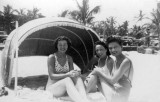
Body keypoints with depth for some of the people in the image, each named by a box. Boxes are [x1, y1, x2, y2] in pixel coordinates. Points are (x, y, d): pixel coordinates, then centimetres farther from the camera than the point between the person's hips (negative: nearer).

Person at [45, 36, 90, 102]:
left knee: (77, 78, -25)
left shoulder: (69, 58, 10)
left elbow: (72, 72, 2)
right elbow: (52, 76, -15)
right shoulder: (51, 57, -6)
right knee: (67, 80, -34)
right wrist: (67, 75, -30)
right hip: (51, 88, -4)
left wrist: (75, 73, -23)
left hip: (65, 88, 5)